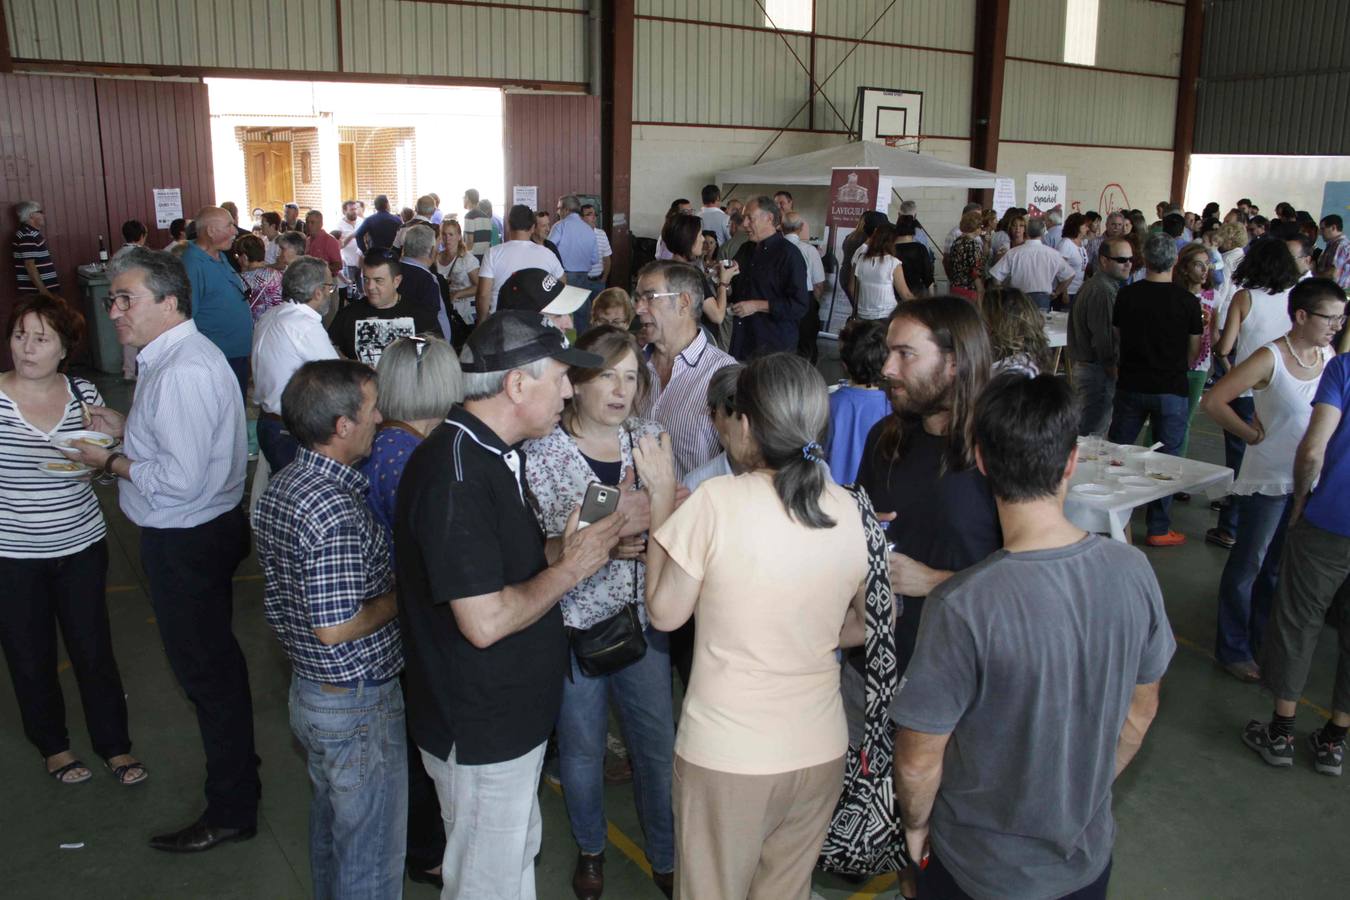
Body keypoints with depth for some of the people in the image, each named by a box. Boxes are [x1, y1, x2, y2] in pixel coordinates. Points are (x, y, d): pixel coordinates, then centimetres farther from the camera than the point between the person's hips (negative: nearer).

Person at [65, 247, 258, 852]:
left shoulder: (183, 371, -25)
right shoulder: (173, 356, 9)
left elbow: (181, 479, -28)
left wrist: (111, 462, -15)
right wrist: (123, 431, 7)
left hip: (184, 543, -10)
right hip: (198, 533, 10)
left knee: (204, 668, 3)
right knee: (215, 659, 23)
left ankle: (231, 811, 18)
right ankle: (235, 760, 43)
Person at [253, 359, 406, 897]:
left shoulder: (278, 488, 3)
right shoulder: (336, 509, -28)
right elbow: (336, 628, -28)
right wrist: (400, 594, -14)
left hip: (307, 687, 10)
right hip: (358, 704, -10)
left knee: (331, 824, 28)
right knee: (372, 855, 8)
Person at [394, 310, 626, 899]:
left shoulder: (495, 454, 4)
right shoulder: (455, 475, -29)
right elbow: (485, 622, -31)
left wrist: (603, 535, -2)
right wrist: (571, 568, -19)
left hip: (512, 714, 9)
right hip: (480, 733, -9)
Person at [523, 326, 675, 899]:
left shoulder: (649, 439, 1)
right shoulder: (543, 452, -11)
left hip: (643, 616, 3)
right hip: (575, 620, -3)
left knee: (658, 742, 12)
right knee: (582, 747, 16)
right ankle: (590, 848, 44)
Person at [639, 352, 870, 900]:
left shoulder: (717, 501, -20)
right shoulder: (848, 511, -4)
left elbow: (665, 613, -8)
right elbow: (859, 628, 8)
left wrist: (661, 496, -2)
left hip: (726, 755, -4)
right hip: (820, 751, 5)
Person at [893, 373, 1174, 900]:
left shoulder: (962, 608, -31)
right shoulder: (1133, 571, -15)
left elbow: (917, 762, -21)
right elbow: (1139, 713, 0)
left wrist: (915, 823, 0)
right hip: (1089, 855, 4)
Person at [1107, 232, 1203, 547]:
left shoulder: (1126, 295, -5)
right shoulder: (1187, 301, -10)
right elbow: (1193, 353, 0)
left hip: (1130, 385, 2)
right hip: (1171, 388, -2)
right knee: (1166, 459, 7)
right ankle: (1158, 529, 13)